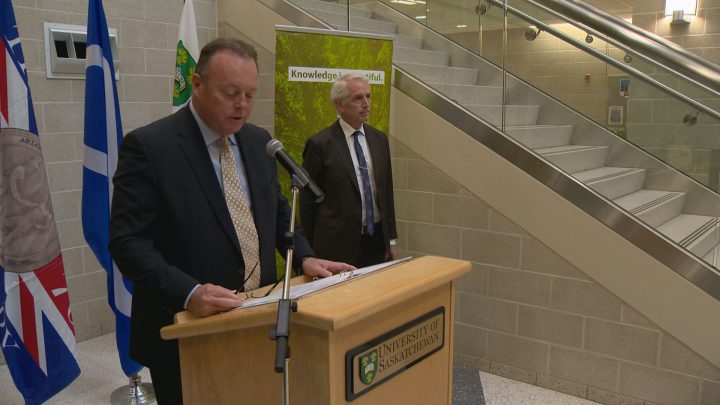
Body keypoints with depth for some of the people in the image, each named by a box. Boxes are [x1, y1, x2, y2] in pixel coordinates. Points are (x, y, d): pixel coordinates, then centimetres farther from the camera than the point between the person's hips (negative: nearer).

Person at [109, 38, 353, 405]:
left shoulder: (258, 141, 6)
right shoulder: (149, 146, -13)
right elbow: (128, 242, -18)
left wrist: (303, 257, -2)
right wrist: (189, 293, -31)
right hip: (185, 330, -5)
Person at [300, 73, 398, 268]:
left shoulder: (379, 139, 8)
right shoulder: (320, 144, -9)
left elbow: (387, 192, 13)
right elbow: (307, 202, -5)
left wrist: (391, 239, 11)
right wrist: (310, 252, -4)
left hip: (377, 241, 5)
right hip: (338, 246, -5)